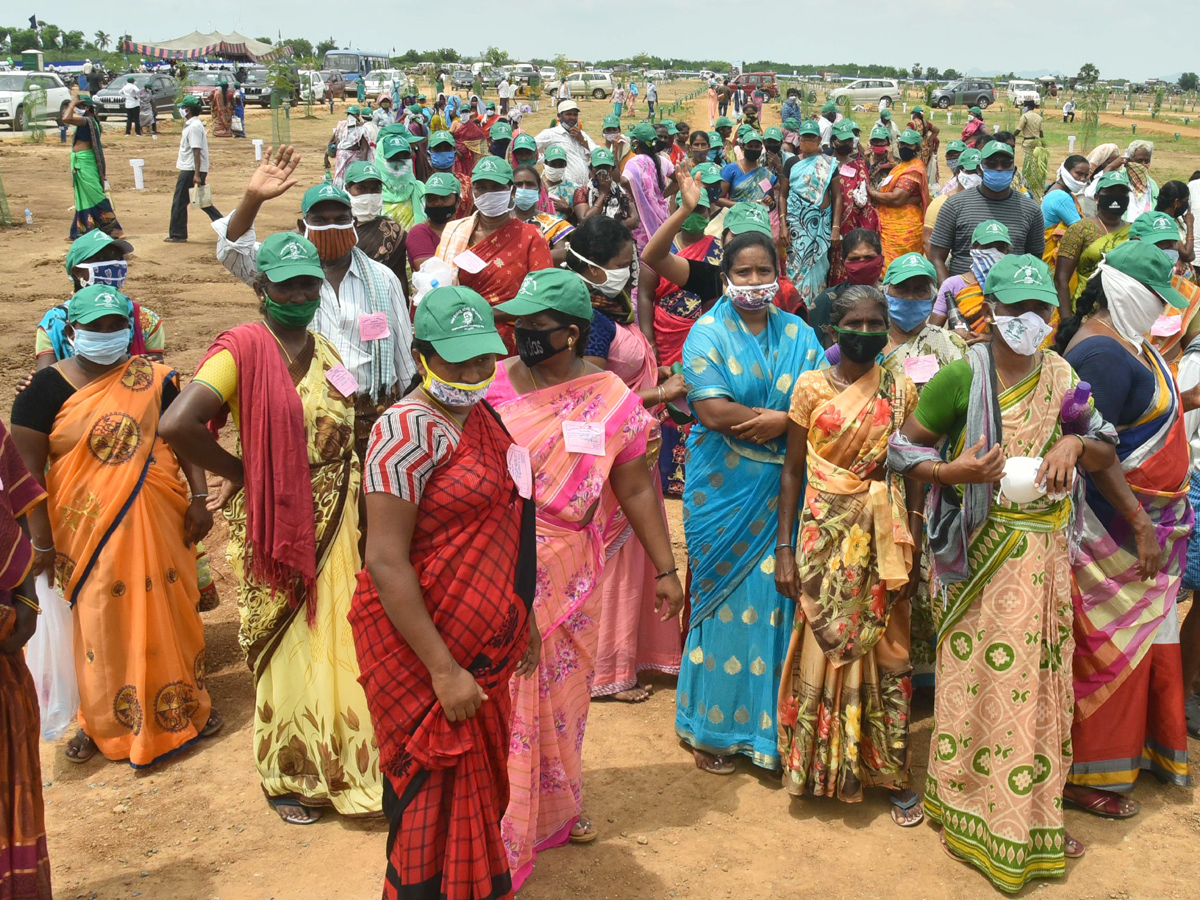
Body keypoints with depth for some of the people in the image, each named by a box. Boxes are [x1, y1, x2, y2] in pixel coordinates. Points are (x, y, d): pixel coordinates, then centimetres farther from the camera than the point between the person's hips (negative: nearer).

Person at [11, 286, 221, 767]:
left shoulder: (153, 378, 2)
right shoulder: (47, 388, -6)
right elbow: (28, 470, -8)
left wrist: (198, 498, -5)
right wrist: (42, 543, -11)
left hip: (157, 523, 2)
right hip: (89, 529, -2)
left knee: (169, 611, 10)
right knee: (101, 623, 8)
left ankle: (185, 704, 30)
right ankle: (100, 721, 27)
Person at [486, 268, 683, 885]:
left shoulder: (612, 401, -6)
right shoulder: (490, 385, -6)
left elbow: (637, 488, 0)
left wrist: (665, 569, 3)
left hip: (568, 577, 1)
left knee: (561, 691, 18)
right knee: (504, 701, 5)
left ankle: (557, 806, 41)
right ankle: (503, 838, 21)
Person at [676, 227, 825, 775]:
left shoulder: (798, 334, 11)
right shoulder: (707, 333, -1)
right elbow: (713, 410, -14)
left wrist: (782, 422, -17)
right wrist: (783, 415, -8)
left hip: (784, 489, 3)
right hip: (725, 489, -3)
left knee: (777, 595, 3)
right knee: (726, 598, 1)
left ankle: (769, 722, 18)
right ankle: (712, 729, 14)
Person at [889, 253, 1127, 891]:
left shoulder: (1060, 376, 5)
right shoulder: (962, 375, -9)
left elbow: (1106, 455, 11)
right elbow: (903, 448, -5)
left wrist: (1076, 444, -11)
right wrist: (954, 470, -21)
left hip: (1044, 552, 4)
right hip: (981, 553, -4)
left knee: (1039, 677, 11)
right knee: (980, 677, 3)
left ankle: (1030, 818, 27)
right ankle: (972, 811, 21)